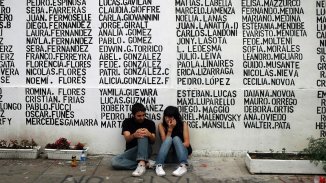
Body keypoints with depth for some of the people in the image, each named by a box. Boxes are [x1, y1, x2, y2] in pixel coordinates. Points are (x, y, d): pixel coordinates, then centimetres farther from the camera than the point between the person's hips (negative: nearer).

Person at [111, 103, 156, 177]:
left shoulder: (150, 123, 2)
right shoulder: (127, 122, 2)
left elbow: (153, 141, -4)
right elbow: (127, 139, -12)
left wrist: (149, 135, -29)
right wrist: (134, 135, -37)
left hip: (145, 151, -1)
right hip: (130, 151, 2)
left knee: (143, 136, -31)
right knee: (114, 162, -27)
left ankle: (141, 164, -44)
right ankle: (146, 164, -23)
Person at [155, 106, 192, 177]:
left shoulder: (183, 124, -4)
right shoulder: (161, 125, -3)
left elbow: (187, 143, -11)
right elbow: (165, 142, -13)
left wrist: (177, 146, -23)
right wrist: (170, 129, -19)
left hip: (182, 151, 0)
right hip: (169, 153, 1)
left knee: (176, 138, -28)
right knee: (169, 139, -27)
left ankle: (183, 166, -48)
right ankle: (159, 165, -42)